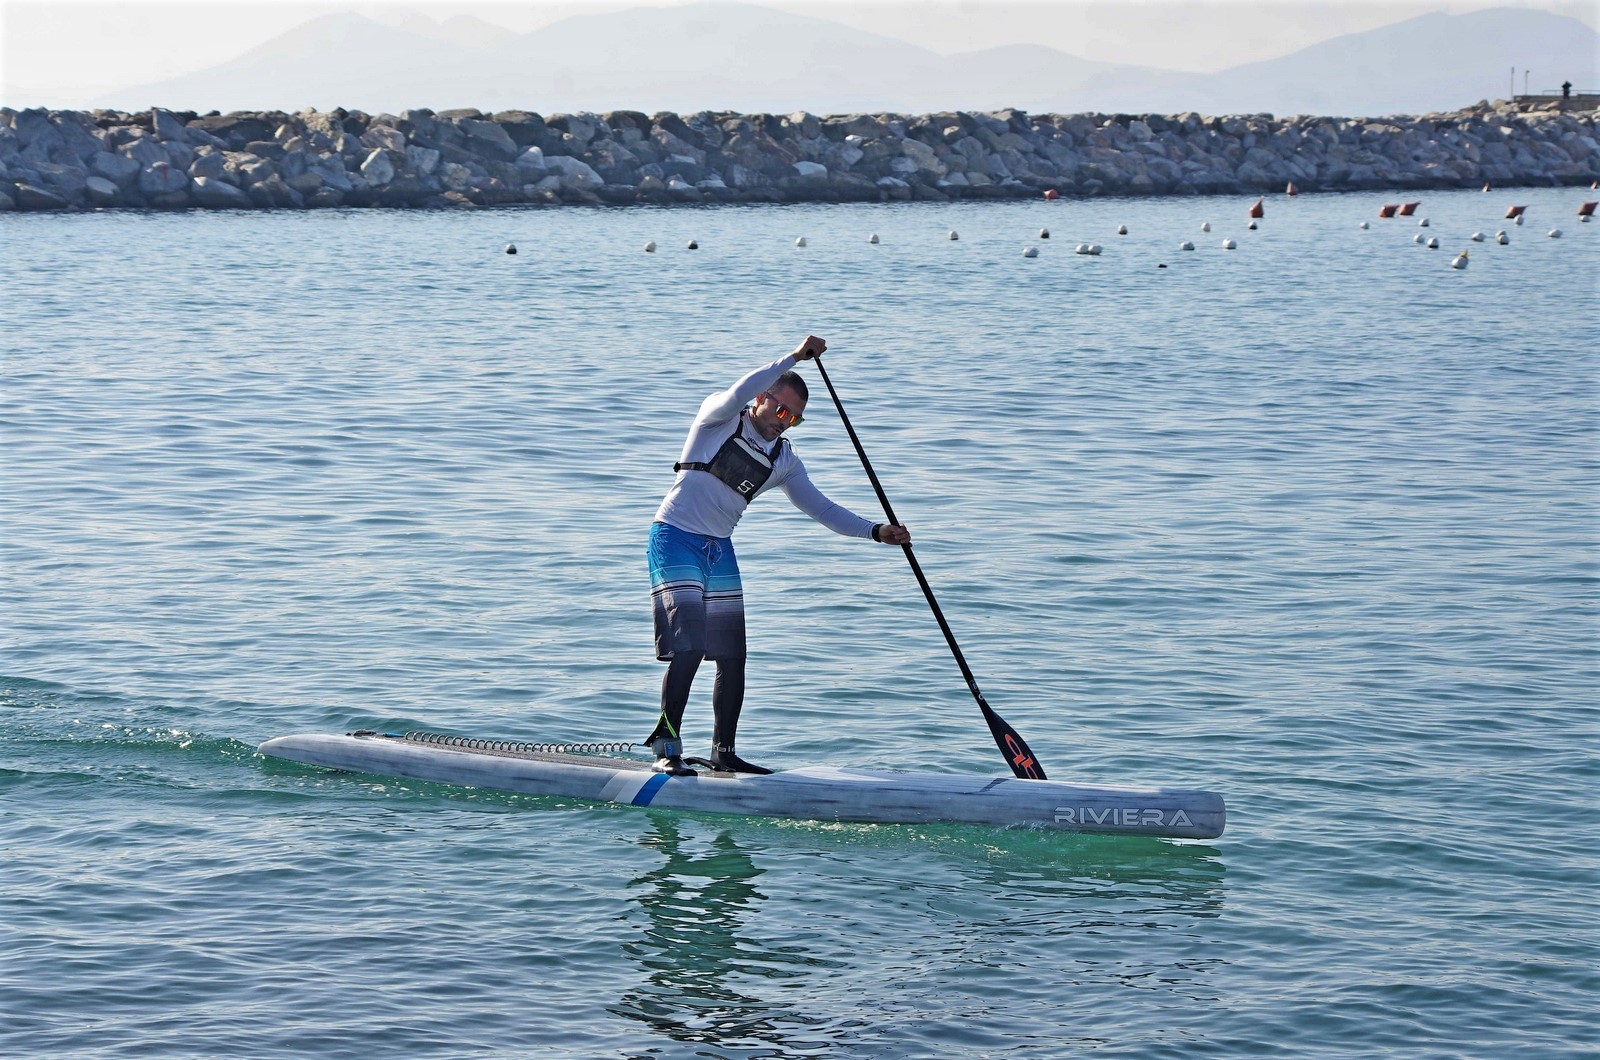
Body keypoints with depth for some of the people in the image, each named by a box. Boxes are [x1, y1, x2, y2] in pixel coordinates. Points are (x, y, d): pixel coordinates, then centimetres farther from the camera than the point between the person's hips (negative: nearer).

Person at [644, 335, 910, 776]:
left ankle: (723, 752, 15)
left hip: (719, 549, 7)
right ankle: (666, 747, -14)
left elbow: (821, 508, 10)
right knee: (688, 647, -17)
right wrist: (794, 358, -29)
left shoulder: (783, 461, 10)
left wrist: (876, 531, -1)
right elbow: (738, 395, -27)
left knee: (732, 657, 5)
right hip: (676, 537, -7)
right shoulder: (718, 418, -5)